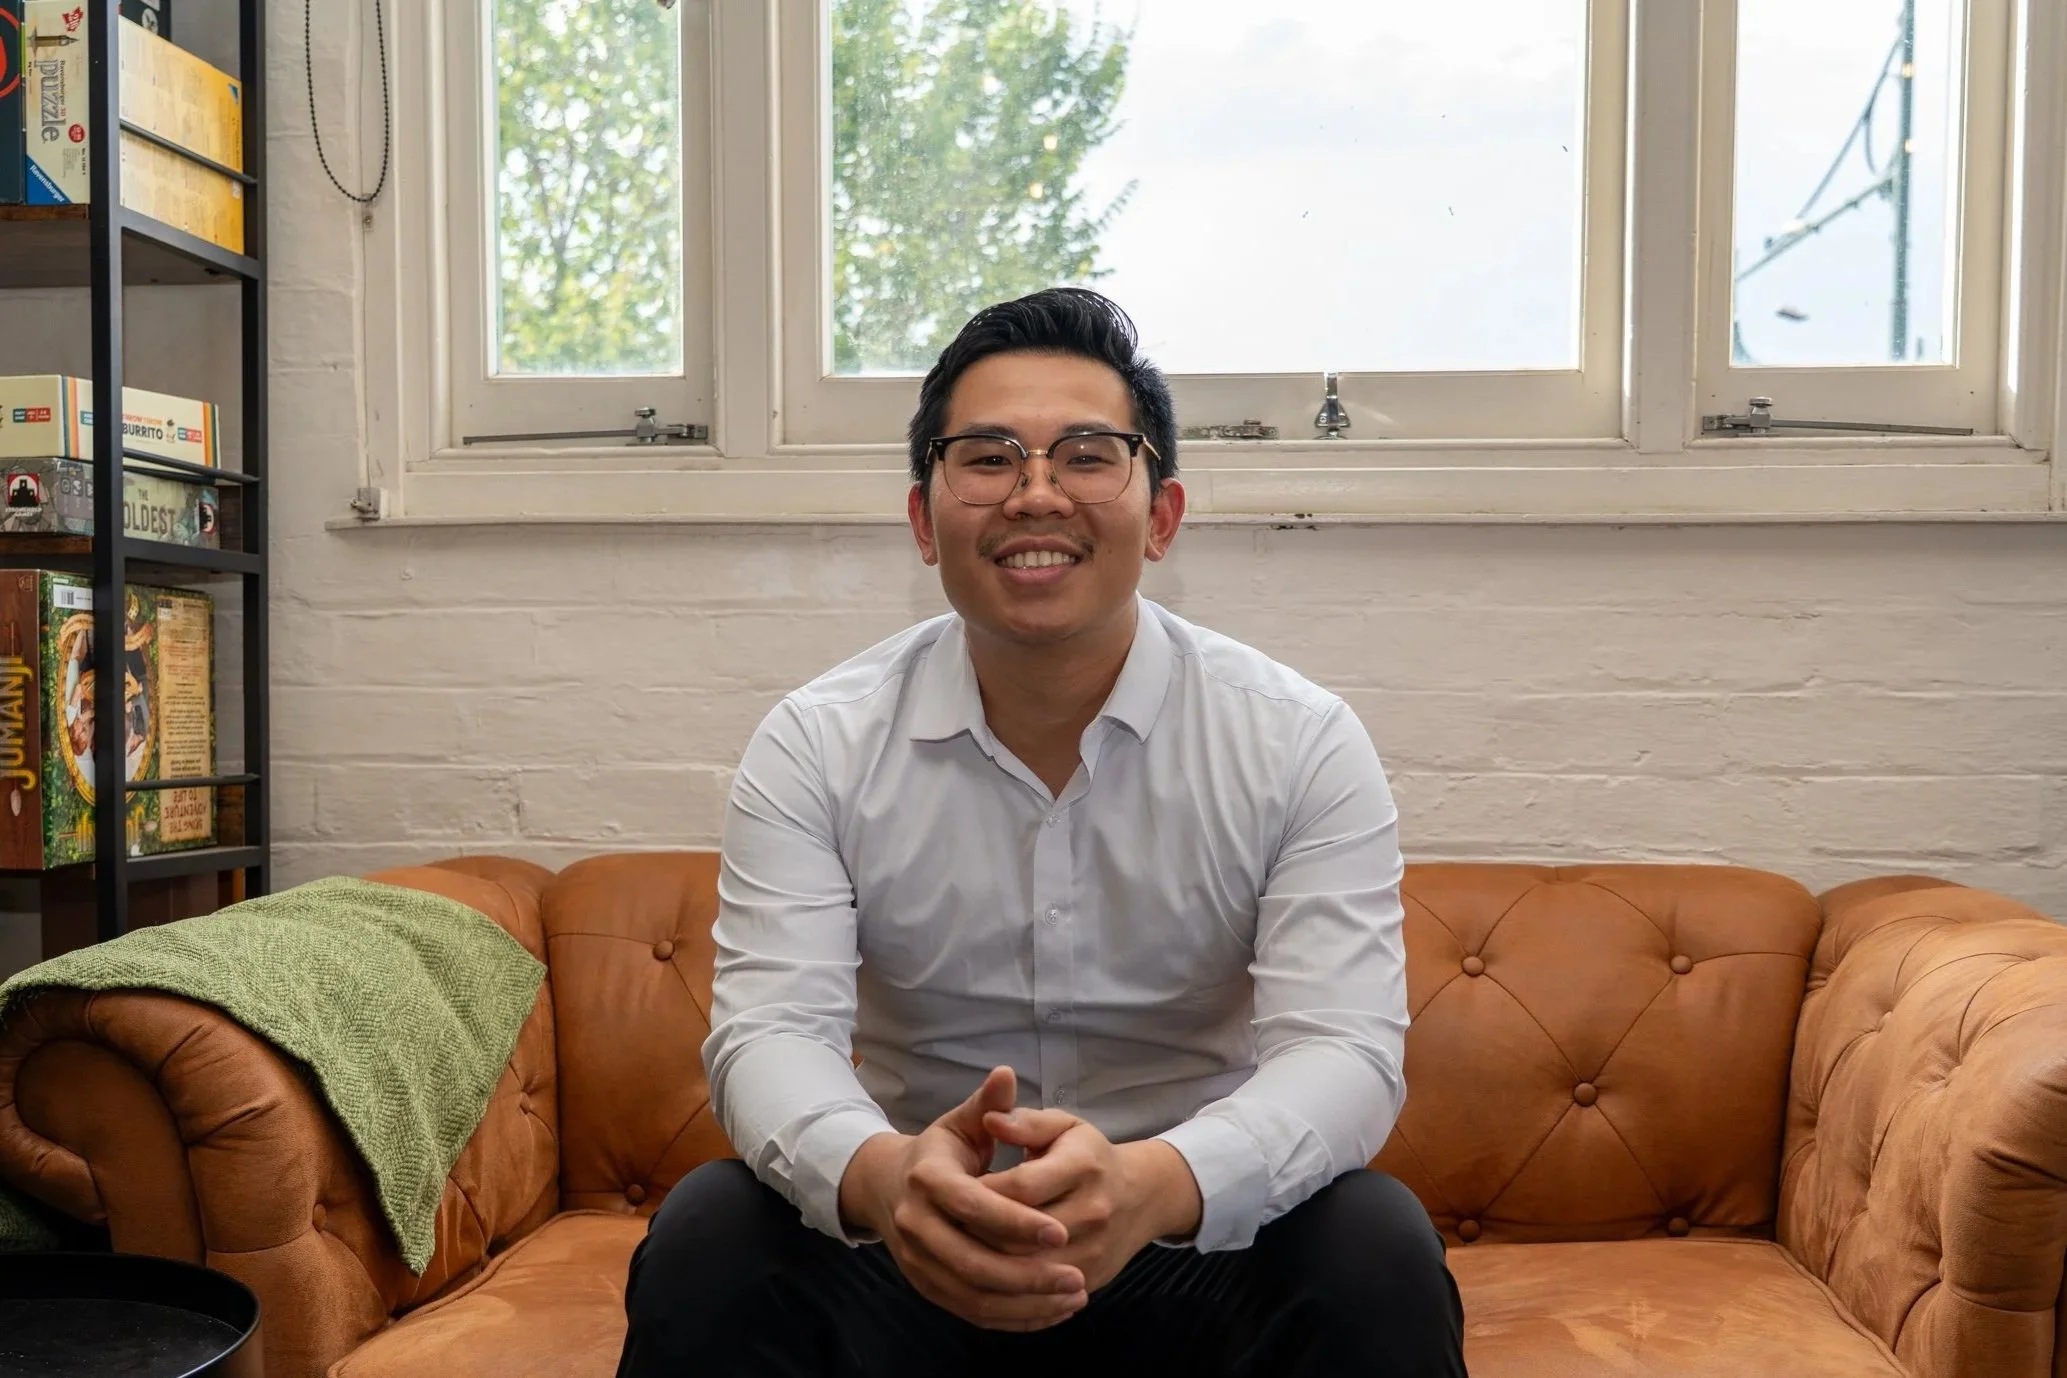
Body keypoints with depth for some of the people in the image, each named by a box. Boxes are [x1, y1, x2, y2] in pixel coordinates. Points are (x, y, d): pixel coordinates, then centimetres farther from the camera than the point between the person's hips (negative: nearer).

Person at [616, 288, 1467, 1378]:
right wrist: (879, 1175, -39)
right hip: (910, 1248, 1)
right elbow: (770, 1032, -15)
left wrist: (1155, 1182, -40)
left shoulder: (1302, 745, -9)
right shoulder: (817, 747, -6)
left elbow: (1344, 1050, -18)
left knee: (1376, 1251, -28)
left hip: (1201, 1242, 0)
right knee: (705, 1238, -25)